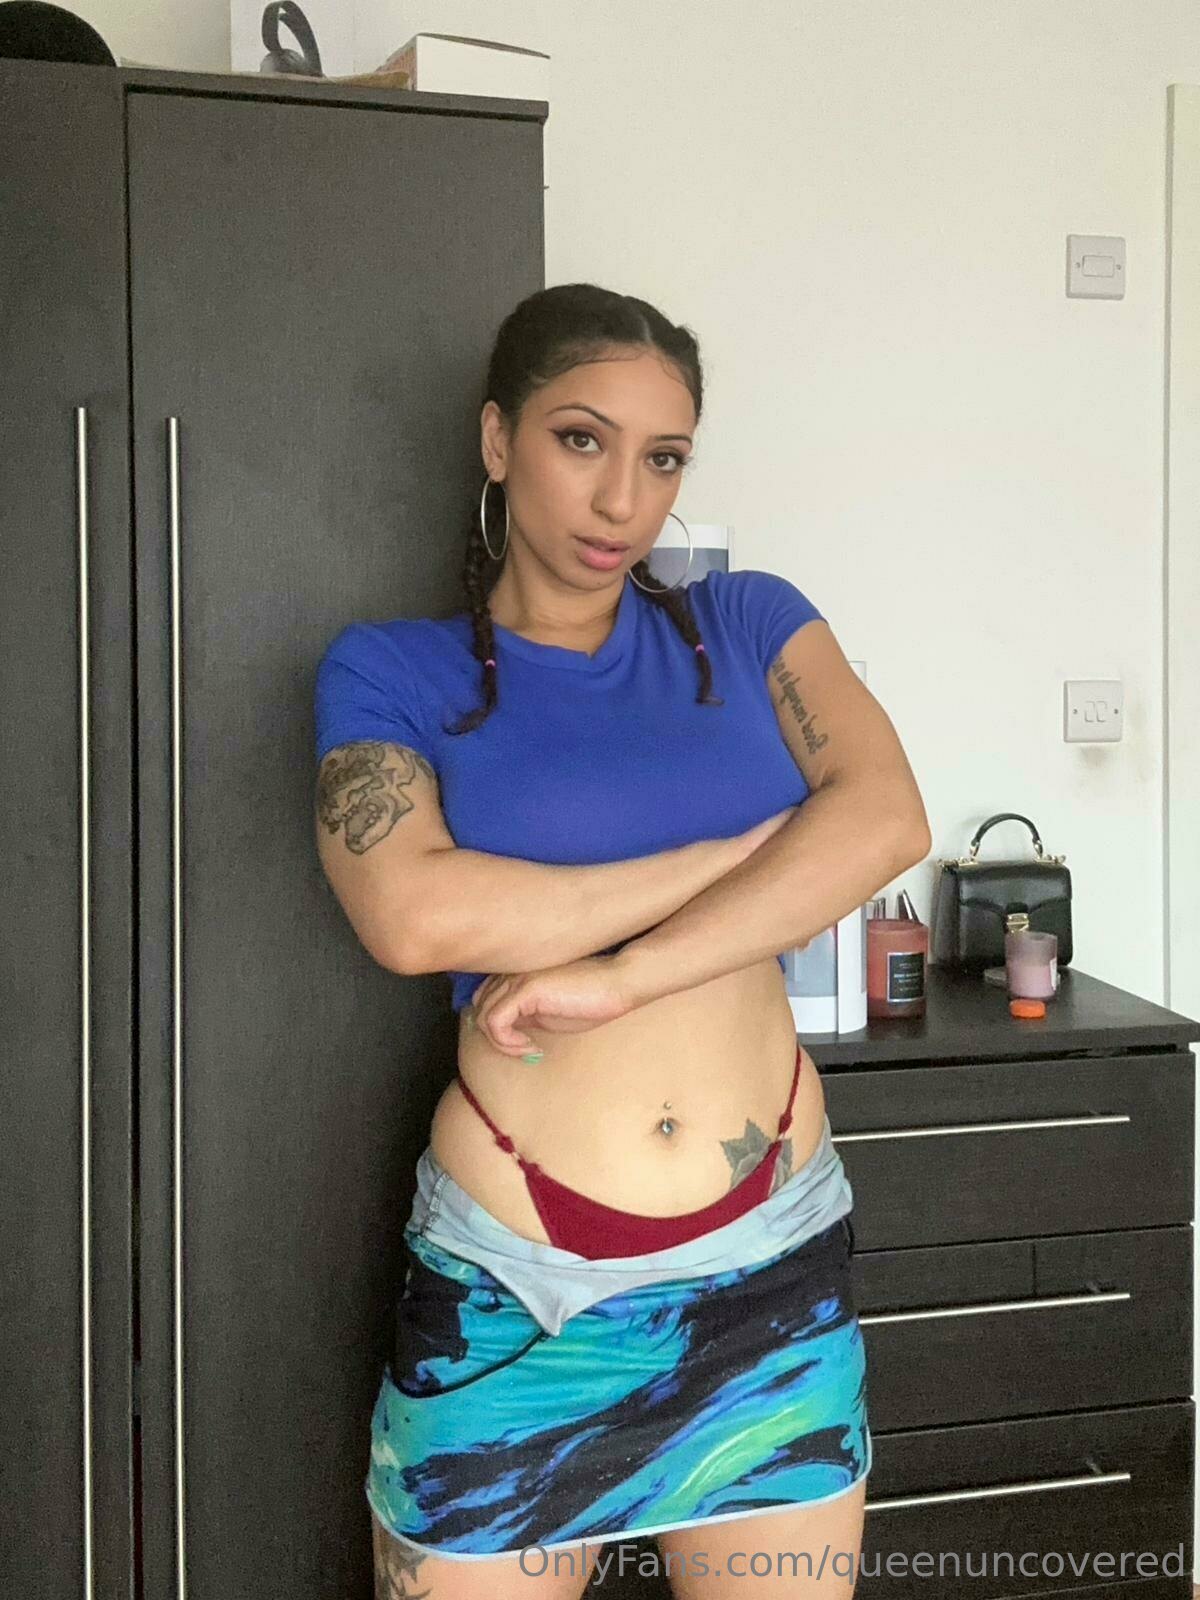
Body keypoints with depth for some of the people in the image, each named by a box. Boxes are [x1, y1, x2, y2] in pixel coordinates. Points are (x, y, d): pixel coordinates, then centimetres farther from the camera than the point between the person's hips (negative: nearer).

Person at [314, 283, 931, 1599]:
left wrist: (623, 973, -19)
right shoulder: (392, 670, 1)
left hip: (775, 1263, 2)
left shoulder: (745, 623, 7)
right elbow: (413, 914, -16)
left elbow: (888, 816, -10)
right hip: (512, 1286, -1)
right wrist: (751, 847, -12)